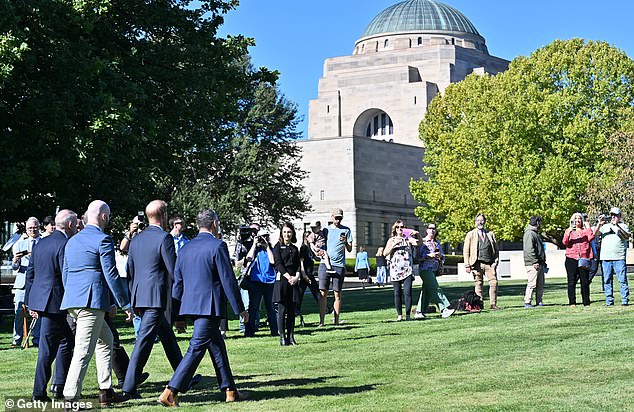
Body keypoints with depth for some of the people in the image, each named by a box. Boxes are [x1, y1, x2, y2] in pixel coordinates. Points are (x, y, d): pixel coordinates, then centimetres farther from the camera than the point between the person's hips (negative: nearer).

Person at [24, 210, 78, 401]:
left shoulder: (40, 243, 13)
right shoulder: (65, 245, -14)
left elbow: (30, 273, 16)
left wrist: (30, 302, 21)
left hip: (39, 299, 9)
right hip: (55, 302, -9)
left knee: (67, 340, 18)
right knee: (47, 349, -3)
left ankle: (60, 386, 20)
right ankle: (39, 393, 2)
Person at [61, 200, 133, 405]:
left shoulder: (72, 241, 19)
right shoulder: (103, 240, -7)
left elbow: (65, 275, 22)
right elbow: (111, 275, -11)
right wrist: (126, 305, -6)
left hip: (72, 301, 9)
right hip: (92, 301, -9)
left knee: (105, 340, 21)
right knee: (84, 350, -9)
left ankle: (106, 392, 20)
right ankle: (70, 398, -12)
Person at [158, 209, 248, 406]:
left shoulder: (186, 248, 12)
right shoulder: (217, 246, -9)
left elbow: (177, 283, 14)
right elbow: (228, 280, -11)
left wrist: (178, 315, 21)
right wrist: (240, 309, -5)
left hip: (191, 305, 8)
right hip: (210, 306, -8)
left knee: (217, 346, 17)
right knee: (197, 348, -7)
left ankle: (230, 391, 22)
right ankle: (170, 393, -13)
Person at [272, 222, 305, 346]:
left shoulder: (295, 248, 17)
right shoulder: (278, 246, 3)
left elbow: (298, 265, 11)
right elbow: (278, 263, -6)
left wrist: (296, 276, -7)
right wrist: (288, 277, -14)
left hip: (294, 281, 5)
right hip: (282, 280, -5)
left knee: (292, 310, 4)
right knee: (282, 310, -6)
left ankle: (291, 336, 7)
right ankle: (282, 337, -4)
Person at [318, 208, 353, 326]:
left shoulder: (346, 230, 9)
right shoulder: (326, 230, 12)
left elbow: (350, 249, 8)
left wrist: (345, 242, -11)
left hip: (339, 265, -1)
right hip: (325, 264, 1)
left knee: (337, 294, 1)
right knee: (323, 293, -5)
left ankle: (336, 320, 5)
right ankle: (321, 320, -5)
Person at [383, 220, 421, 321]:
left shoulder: (408, 239, 11)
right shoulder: (391, 240, 12)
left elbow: (418, 243, -3)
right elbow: (385, 253, 1)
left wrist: (418, 235, -20)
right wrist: (394, 245, -11)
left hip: (407, 269, -1)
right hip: (395, 269, 1)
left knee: (408, 292, -10)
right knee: (397, 293, 2)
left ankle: (408, 315, -6)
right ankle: (399, 315, 8)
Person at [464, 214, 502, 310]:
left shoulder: (490, 234, 17)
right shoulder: (470, 235, 10)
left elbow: (496, 249, 17)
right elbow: (466, 251, 6)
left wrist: (496, 261, 2)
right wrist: (467, 265, -3)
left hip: (490, 263, 2)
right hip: (477, 263, -2)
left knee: (494, 282, -7)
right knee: (478, 284, 0)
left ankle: (493, 304, -1)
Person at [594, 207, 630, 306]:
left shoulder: (623, 226, 10)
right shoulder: (605, 226, 18)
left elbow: (626, 236, -8)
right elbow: (595, 234, 8)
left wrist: (617, 226, -19)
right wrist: (599, 224, -8)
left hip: (619, 258, -3)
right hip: (606, 258, 3)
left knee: (622, 280, -7)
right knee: (607, 281, 3)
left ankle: (625, 300, -5)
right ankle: (609, 301, 8)